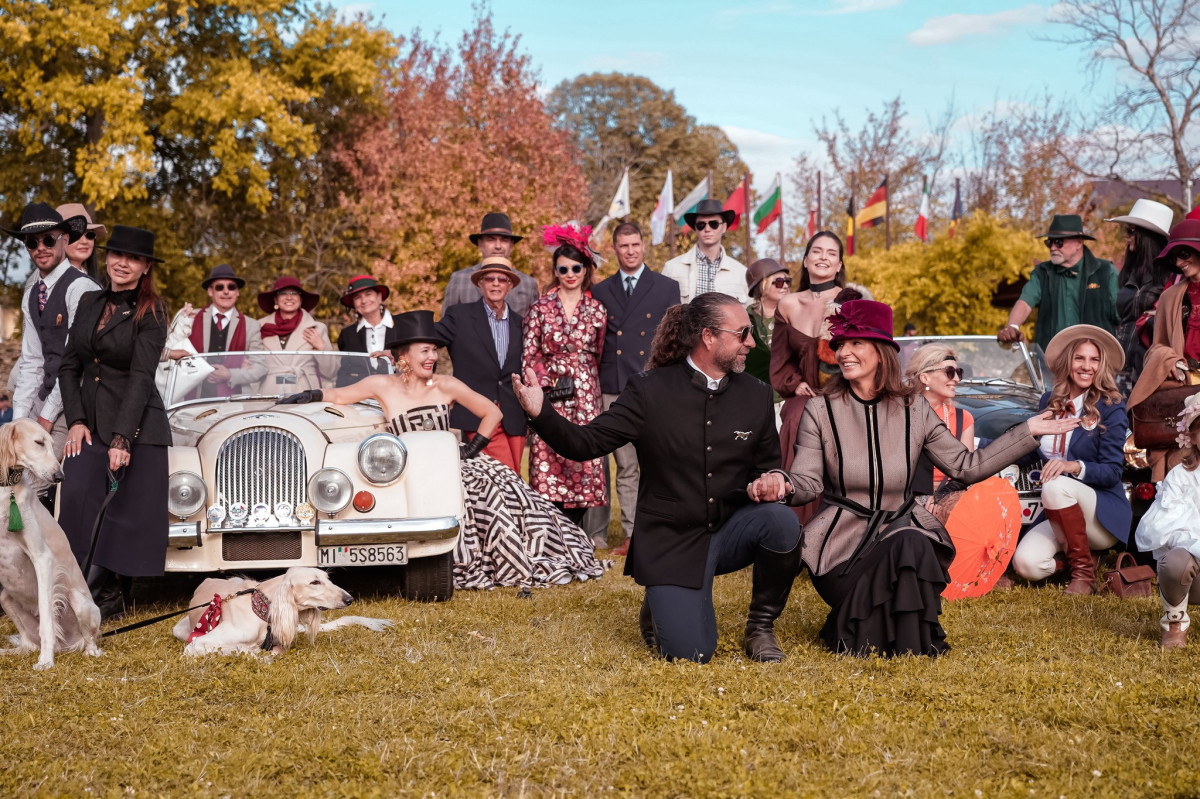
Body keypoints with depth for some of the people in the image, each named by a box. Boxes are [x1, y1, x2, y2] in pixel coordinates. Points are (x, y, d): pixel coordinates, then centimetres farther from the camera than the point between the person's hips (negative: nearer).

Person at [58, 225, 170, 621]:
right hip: (90, 424, 4)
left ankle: (113, 595, 11)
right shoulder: (90, 303, 11)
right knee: (78, 498, -15)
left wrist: (121, 439, -21)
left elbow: (141, 376, -14)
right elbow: (69, 366, 12)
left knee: (127, 511, -2)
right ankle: (99, 594, -11)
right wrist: (77, 420, -2)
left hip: (136, 425, -4)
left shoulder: (150, 312, -6)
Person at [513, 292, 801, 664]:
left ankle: (761, 627, -2)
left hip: (730, 531, 4)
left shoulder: (756, 395, 3)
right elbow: (585, 443, -10)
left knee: (782, 522, -29)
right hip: (671, 542, -3)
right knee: (690, 653, -18)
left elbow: (766, 467, 13)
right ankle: (661, 607, 20)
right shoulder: (650, 390, -7)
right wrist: (540, 413, -28)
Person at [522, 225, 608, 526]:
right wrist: (544, 386, -7)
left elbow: (599, 356, 11)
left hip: (585, 396, 1)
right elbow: (529, 355, 3)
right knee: (548, 465, -5)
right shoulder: (540, 308, 3)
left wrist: (584, 383, 6)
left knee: (583, 465, -1)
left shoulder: (596, 310, 7)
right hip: (550, 397, -1)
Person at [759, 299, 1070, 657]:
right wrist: (783, 485, -33)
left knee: (914, 546, -33)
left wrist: (1028, 432, 0)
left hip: (900, 529, 2)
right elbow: (807, 483, -8)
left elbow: (967, 466, 4)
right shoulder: (820, 411, -2)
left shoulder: (914, 412, 4)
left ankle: (916, 637, -6)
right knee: (908, 548, -31)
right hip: (843, 538, -2)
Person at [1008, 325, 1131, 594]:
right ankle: (1077, 558, 8)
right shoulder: (1049, 402, 8)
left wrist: (1074, 466, -30)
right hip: (1059, 514, 4)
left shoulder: (1110, 409, -6)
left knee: (1056, 486, -37)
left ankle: (1083, 572, -19)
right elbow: (1032, 453, 17)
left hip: (1103, 516, -4)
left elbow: (1112, 472, -12)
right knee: (1027, 565, -25)